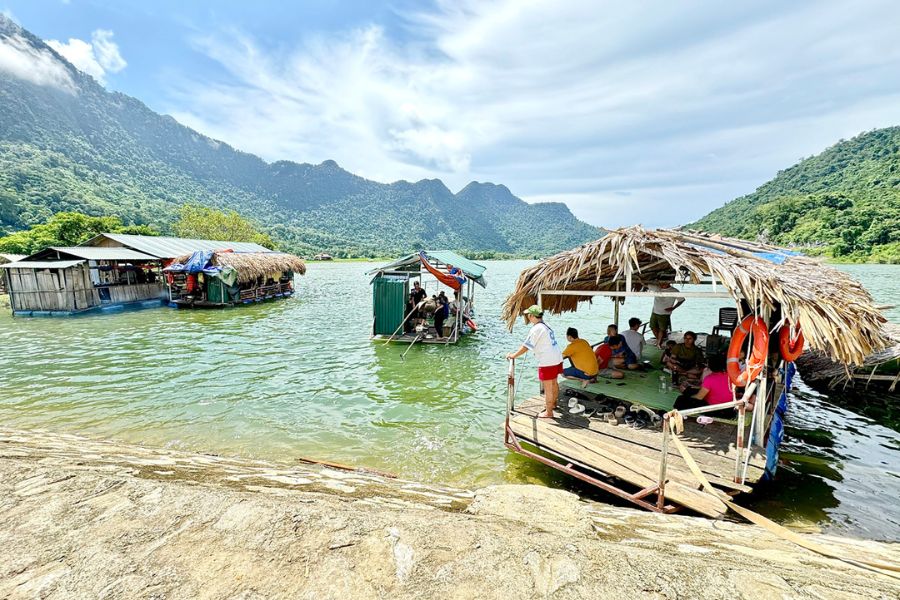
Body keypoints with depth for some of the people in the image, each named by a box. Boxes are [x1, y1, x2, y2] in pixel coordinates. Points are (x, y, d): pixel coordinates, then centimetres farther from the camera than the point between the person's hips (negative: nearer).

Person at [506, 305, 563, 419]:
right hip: (557, 358, 9)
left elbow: (525, 347, -17)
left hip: (547, 362, -9)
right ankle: (553, 403, 44)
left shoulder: (536, 329, -17)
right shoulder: (545, 326, 10)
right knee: (554, 383, 25)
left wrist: (513, 355, -6)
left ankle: (548, 412, 13)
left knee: (547, 387, 2)